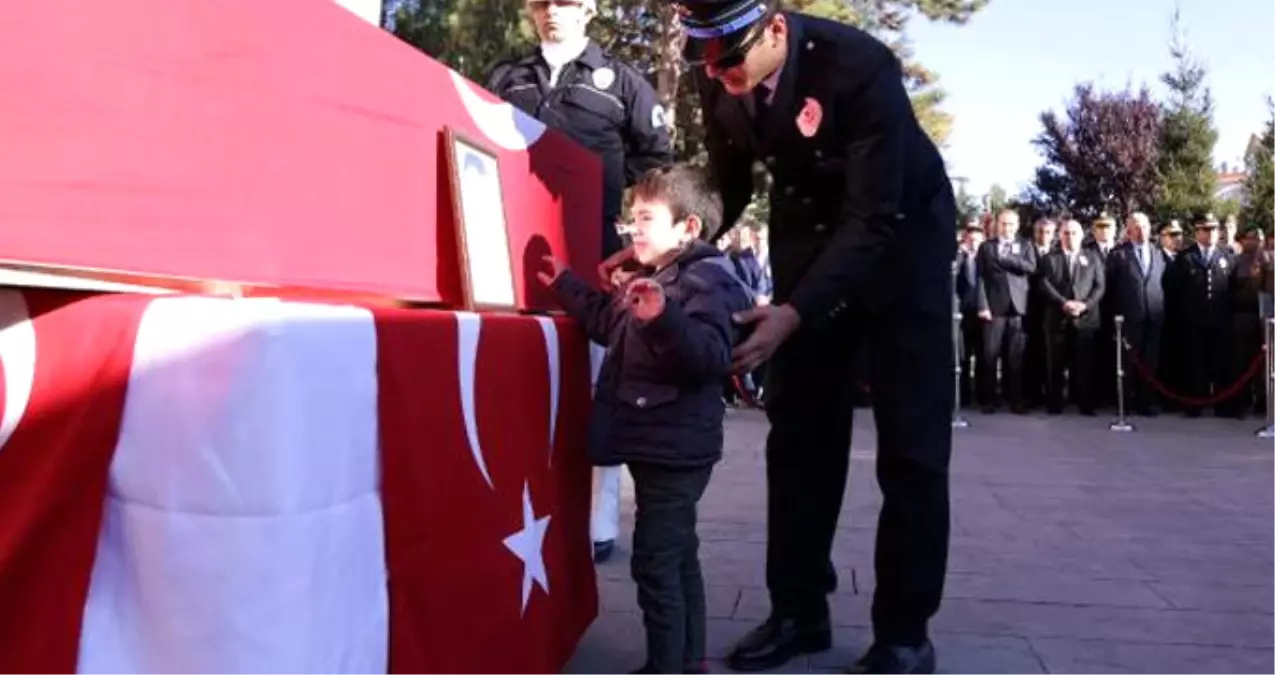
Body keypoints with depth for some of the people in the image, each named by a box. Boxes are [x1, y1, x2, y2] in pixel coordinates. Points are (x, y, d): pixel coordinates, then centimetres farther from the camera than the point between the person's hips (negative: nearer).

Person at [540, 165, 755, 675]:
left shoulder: (706, 282, -17)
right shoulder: (655, 280, 14)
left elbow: (711, 357, -32)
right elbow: (608, 324, 30)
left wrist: (664, 319, -46)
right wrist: (563, 284, 29)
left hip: (675, 450, -10)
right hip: (657, 447, 10)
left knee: (655, 562, -6)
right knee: (677, 558, 17)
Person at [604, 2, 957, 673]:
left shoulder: (858, 66, -32)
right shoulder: (718, 76, -15)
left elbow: (873, 219, -32)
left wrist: (793, 313, -42)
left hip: (901, 231, -5)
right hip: (807, 230, 5)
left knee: (909, 440, -4)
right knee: (798, 430, 5)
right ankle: (799, 609, 16)